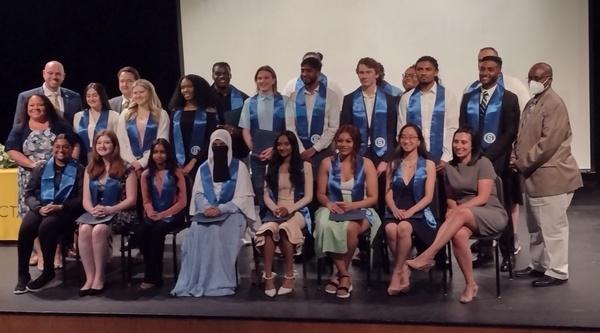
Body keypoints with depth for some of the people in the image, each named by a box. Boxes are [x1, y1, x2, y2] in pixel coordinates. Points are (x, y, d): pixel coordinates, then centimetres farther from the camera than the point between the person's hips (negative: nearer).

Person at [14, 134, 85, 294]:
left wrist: (61, 207, -16)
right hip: (41, 208, 3)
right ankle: (23, 275, -13)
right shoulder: (41, 169, 18)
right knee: (25, 229, -28)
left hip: (65, 210, -3)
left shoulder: (78, 170, 7)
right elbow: (29, 193, 11)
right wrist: (38, 207, -9)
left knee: (46, 227, -35)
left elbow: (81, 198, -2)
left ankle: (48, 271, -16)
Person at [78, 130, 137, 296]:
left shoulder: (125, 169, -1)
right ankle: (89, 278, -26)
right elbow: (86, 200, 10)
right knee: (84, 229, -29)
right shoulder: (90, 169, 14)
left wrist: (109, 210, -18)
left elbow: (131, 200, -5)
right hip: (96, 214, 4)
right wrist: (93, 210, -13)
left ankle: (99, 278, -23)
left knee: (99, 230, -34)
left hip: (119, 213, -4)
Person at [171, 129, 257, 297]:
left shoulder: (239, 167, 2)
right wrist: (207, 208, -13)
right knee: (196, 232, -28)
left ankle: (219, 283, -29)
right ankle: (192, 281, -25)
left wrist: (220, 210, -19)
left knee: (216, 232, -34)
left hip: (231, 213, -3)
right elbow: (198, 194, 10)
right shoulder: (203, 168, 15)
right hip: (207, 213, 3)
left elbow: (243, 197, -6)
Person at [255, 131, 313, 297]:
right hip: (275, 211, 2)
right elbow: (267, 195, 13)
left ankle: (289, 276, -27)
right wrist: (275, 208, -8)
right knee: (269, 228, -35)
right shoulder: (271, 167, 19)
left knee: (285, 228, -38)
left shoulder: (305, 166, 8)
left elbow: (308, 196, 2)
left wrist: (289, 209, -13)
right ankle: (268, 276, -33)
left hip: (298, 211, -2)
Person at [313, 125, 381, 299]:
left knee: (350, 229, -37)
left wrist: (352, 205, -19)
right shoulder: (327, 163, 6)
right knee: (326, 227, -35)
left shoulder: (366, 164, 1)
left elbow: (373, 198, -1)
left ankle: (339, 274, -15)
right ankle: (345, 275, -22)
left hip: (359, 211, -1)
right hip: (333, 210, 2)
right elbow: (320, 194, 9)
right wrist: (328, 203, -14)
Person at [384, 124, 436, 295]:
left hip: (419, 214, -2)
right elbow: (388, 193, 9)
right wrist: (394, 209, -12)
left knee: (403, 227, -36)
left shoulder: (428, 165, 7)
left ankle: (397, 272, -20)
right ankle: (404, 271, -19)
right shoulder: (393, 165, 16)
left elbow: (428, 197, -1)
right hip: (395, 213, 2)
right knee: (390, 229, -34)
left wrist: (410, 212, -16)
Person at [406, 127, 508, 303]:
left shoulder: (483, 163, -1)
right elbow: (450, 198, 17)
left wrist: (458, 209, -20)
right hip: (465, 217, 4)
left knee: (461, 214, -37)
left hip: (493, 214, -3)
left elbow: (483, 197, -11)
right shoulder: (450, 167, 13)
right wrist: (453, 209, -6)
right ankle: (470, 284, -22)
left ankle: (427, 256, -40)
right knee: (459, 234, -34)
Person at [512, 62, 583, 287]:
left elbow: (549, 143, -21)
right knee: (536, 226, 18)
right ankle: (539, 265, 29)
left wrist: (522, 163, -15)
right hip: (534, 175, 10)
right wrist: (517, 157, 2)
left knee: (552, 226, -2)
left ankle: (557, 272, 8)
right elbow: (524, 137, 20)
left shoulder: (554, 104, -14)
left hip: (551, 176, -10)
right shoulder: (532, 104, 15)